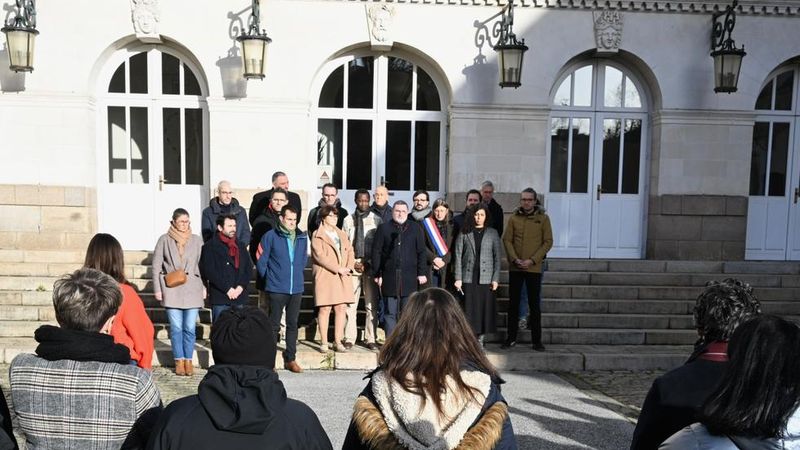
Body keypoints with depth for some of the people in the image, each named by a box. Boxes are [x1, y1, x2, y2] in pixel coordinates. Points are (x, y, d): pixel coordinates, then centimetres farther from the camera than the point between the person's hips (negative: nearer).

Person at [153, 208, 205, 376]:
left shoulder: (197, 240, 8)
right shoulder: (164, 240, 5)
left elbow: (202, 265, 9)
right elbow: (156, 266, 6)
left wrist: (204, 287, 4)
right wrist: (157, 289, 2)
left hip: (192, 289, 1)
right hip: (172, 290, -1)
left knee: (190, 328, 1)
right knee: (176, 327, 0)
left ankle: (189, 360, 14)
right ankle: (179, 360, 13)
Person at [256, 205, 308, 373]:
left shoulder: (302, 237, 4)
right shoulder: (270, 236, -8)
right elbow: (261, 260, -2)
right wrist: (269, 278, 5)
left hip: (296, 288, 4)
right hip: (277, 289, -4)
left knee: (293, 324, 11)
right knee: (274, 325, 3)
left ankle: (290, 359, 20)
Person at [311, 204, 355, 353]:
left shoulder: (342, 234, 19)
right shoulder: (317, 236, -1)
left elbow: (350, 251, 14)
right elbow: (320, 256, -12)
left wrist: (349, 268, -5)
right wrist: (338, 269, -14)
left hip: (343, 277, 6)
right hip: (325, 276, -5)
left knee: (341, 308, 3)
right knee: (325, 309, -3)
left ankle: (338, 342, 10)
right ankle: (324, 343, 5)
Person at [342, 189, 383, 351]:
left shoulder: (376, 220, 4)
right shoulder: (348, 220, 8)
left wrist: (371, 263, -7)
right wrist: (352, 263, -4)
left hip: (370, 264, -1)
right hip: (352, 264, 1)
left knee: (372, 304, 1)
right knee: (350, 303, 1)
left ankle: (370, 339, 7)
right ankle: (349, 338, 8)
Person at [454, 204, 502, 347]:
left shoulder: (492, 233, 7)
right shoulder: (464, 233, 5)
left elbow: (497, 258, 4)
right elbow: (458, 256, 2)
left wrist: (495, 279, -2)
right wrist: (458, 278, -4)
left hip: (486, 278, 1)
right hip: (468, 277, -1)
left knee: (484, 309, 3)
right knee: (469, 310, -1)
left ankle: (480, 340, 15)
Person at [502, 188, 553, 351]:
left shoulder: (543, 218, 1)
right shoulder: (514, 218, 5)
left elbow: (548, 242, -2)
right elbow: (507, 240, 3)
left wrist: (532, 261, -11)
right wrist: (515, 259, -11)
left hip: (534, 268, -2)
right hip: (515, 268, 2)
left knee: (534, 304, 3)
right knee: (513, 303, 7)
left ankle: (537, 340, 12)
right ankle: (511, 338, 17)